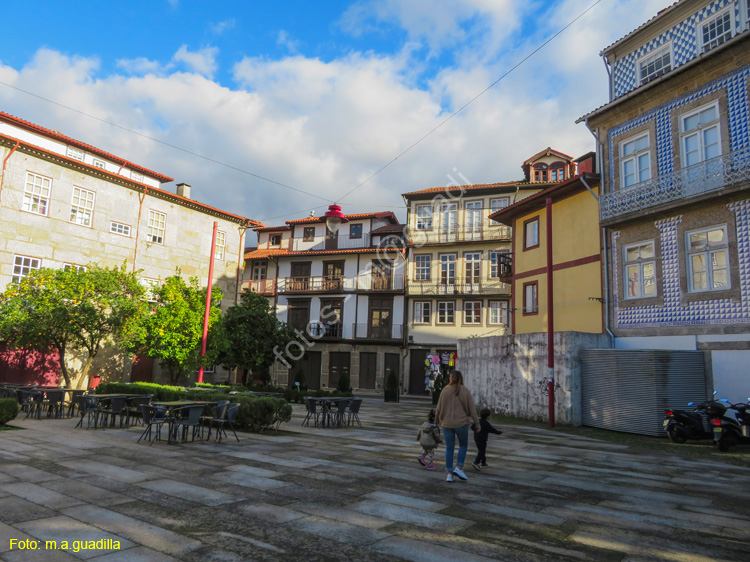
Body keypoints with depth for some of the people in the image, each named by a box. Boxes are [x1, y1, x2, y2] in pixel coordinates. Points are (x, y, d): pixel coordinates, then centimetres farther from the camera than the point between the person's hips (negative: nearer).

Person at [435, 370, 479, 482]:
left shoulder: (445, 390, -3)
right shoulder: (465, 391, -5)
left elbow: (439, 408, 1)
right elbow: (472, 409, -5)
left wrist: (437, 420, 16)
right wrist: (477, 423, 3)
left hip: (447, 424, 1)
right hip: (461, 423, -1)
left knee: (449, 448, 10)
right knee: (463, 445, 18)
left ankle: (449, 474, 9)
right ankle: (459, 468, 4)